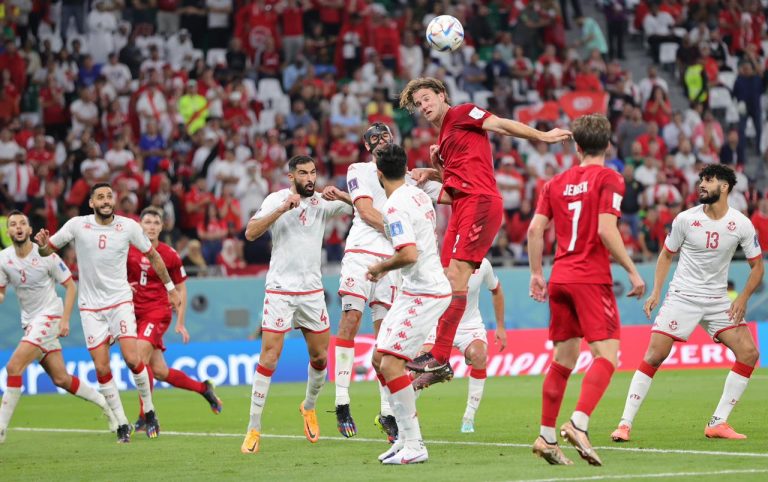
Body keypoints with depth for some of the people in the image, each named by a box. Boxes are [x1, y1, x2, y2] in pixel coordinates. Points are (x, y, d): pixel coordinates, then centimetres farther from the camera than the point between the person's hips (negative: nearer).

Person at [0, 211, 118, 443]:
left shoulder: (46, 255, -13)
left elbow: (70, 286, -4)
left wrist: (65, 319, -11)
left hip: (49, 317, -6)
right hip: (30, 321, 6)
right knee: (61, 379, 6)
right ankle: (106, 404, 26)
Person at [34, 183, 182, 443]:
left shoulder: (129, 226, -5)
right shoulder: (77, 225, -6)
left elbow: (153, 256, 9)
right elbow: (48, 250, 3)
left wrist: (171, 288, 14)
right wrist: (43, 244, -21)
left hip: (120, 302, -1)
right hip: (90, 307, 1)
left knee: (132, 359, -15)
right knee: (102, 368, -4)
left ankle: (149, 411, 7)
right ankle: (122, 424, 9)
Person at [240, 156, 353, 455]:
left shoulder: (322, 203, 4)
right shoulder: (276, 199, -3)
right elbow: (250, 233, -13)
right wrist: (282, 209, -23)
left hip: (312, 291, 3)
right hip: (279, 291, -3)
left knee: (320, 356, 7)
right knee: (270, 355, -11)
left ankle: (309, 407, 35)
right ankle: (254, 428, -8)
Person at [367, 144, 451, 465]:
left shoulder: (396, 207, -18)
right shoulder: (418, 195, 11)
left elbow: (409, 255, -29)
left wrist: (380, 267, -9)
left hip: (425, 293, -10)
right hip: (416, 291, 10)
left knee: (390, 363, -14)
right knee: (380, 360, 12)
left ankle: (413, 446, -15)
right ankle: (405, 436, 16)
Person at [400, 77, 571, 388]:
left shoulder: (461, 114, 1)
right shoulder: (444, 138, 25)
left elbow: (503, 125, -6)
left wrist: (542, 136, -15)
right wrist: (432, 172, 12)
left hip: (479, 202, -9)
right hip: (462, 208, 9)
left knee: (456, 275, -16)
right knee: (448, 281, 4)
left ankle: (439, 357, -20)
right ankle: (440, 363, 5)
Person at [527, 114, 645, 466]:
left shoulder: (556, 183, 13)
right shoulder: (609, 179, -4)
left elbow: (535, 229, 7)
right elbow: (606, 230, -14)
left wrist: (536, 274, 15)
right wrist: (632, 271, -9)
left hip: (560, 279, 6)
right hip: (592, 279, -6)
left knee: (563, 359, 13)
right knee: (606, 355, -9)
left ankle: (547, 437, 13)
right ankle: (578, 425, -27)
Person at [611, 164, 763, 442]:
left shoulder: (741, 224, -5)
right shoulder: (686, 219, -6)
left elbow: (757, 265, 4)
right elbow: (667, 254, 8)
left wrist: (743, 299, -7)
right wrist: (656, 292, -1)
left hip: (718, 300, 2)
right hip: (682, 296, -2)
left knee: (749, 353, -11)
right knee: (654, 355, -14)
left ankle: (718, 424, -3)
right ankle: (625, 424, -7)